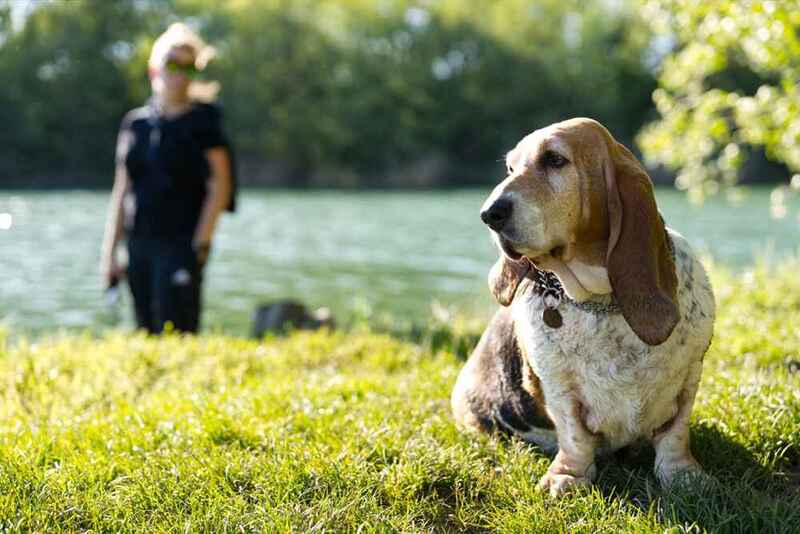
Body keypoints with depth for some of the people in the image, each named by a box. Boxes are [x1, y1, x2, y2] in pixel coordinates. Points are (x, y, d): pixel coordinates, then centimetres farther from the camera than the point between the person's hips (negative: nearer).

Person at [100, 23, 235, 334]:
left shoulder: (203, 121, 0)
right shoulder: (135, 123, 11)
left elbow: (220, 184, -5)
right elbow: (121, 192, 13)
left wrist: (202, 241, -14)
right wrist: (108, 252, 9)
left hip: (181, 244, -5)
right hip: (140, 244, 5)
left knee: (175, 334, -12)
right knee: (147, 335, 8)